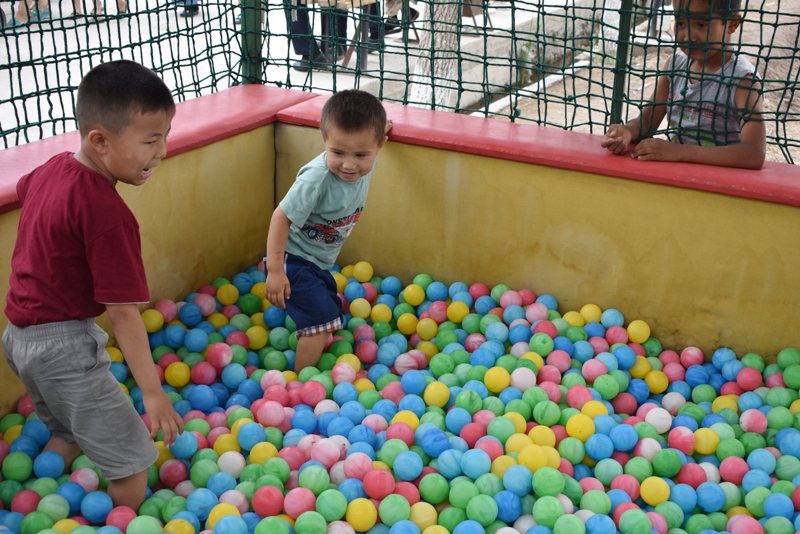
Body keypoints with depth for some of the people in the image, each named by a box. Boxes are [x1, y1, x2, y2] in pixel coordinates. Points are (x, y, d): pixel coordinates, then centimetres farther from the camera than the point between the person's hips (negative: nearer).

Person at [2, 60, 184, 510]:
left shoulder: (53, 168, 0)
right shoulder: (107, 213, -26)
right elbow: (123, 311, -25)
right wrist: (152, 391, -20)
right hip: (63, 346, -10)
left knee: (67, 434, 30)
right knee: (132, 469, -4)